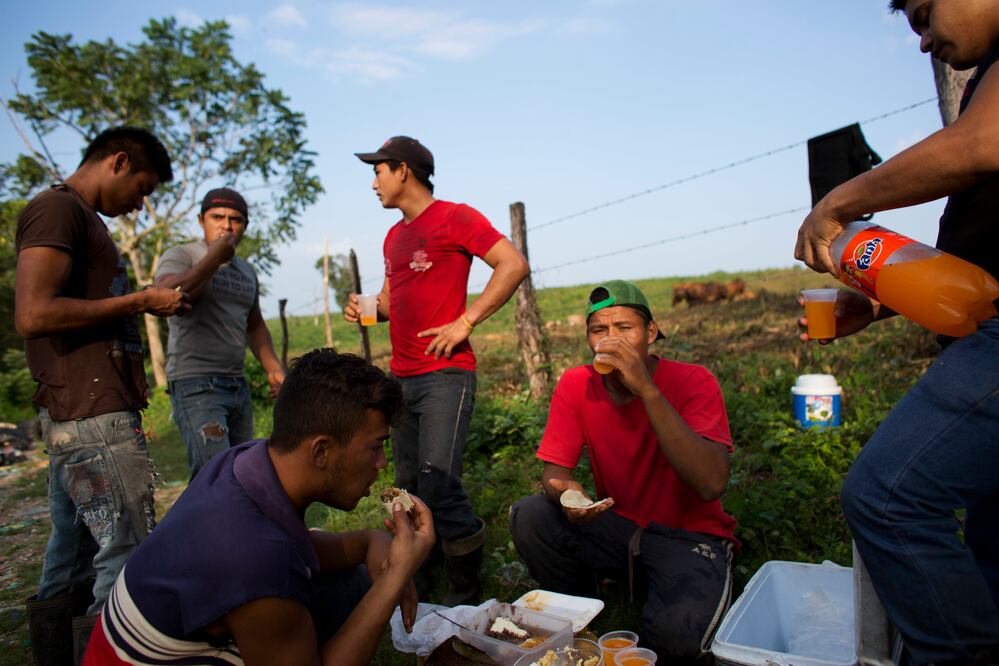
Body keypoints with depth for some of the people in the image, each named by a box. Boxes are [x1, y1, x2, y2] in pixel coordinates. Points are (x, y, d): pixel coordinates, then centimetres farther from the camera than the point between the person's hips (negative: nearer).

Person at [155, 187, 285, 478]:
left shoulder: (247, 271, 18)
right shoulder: (180, 256, -1)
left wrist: (274, 368, 14)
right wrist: (213, 257, -14)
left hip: (238, 385, 7)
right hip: (196, 384, -7)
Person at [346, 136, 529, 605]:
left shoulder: (454, 217, -4)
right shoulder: (394, 237, 20)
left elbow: (514, 265, -13)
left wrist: (464, 323, -17)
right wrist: (368, 309, 7)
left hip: (445, 375, -8)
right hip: (401, 378, 8)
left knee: (438, 485, -16)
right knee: (409, 490, 12)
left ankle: (465, 594, 2)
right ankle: (419, 586, 26)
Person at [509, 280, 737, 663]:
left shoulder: (693, 382, -17)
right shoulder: (575, 385, -6)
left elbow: (712, 485, -30)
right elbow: (554, 469, -4)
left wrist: (647, 388, -35)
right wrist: (566, 491, -30)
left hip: (690, 536, -3)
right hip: (618, 527, 4)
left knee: (674, 634, -31)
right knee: (528, 516, -20)